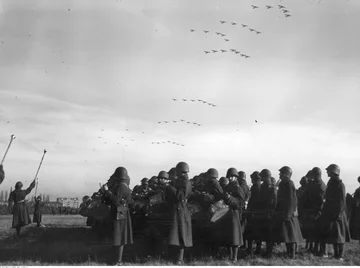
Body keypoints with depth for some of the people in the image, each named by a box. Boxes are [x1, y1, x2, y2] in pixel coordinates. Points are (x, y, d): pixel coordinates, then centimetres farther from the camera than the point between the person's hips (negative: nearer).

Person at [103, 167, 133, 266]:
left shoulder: (121, 186, -17)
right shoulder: (125, 186, 14)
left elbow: (116, 201, -24)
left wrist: (107, 191, -20)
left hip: (119, 215, -10)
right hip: (123, 214, 10)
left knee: (119, 239, -7)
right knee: (120, 239, 14)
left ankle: (119, 262, -5)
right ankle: (119, 260, 21)